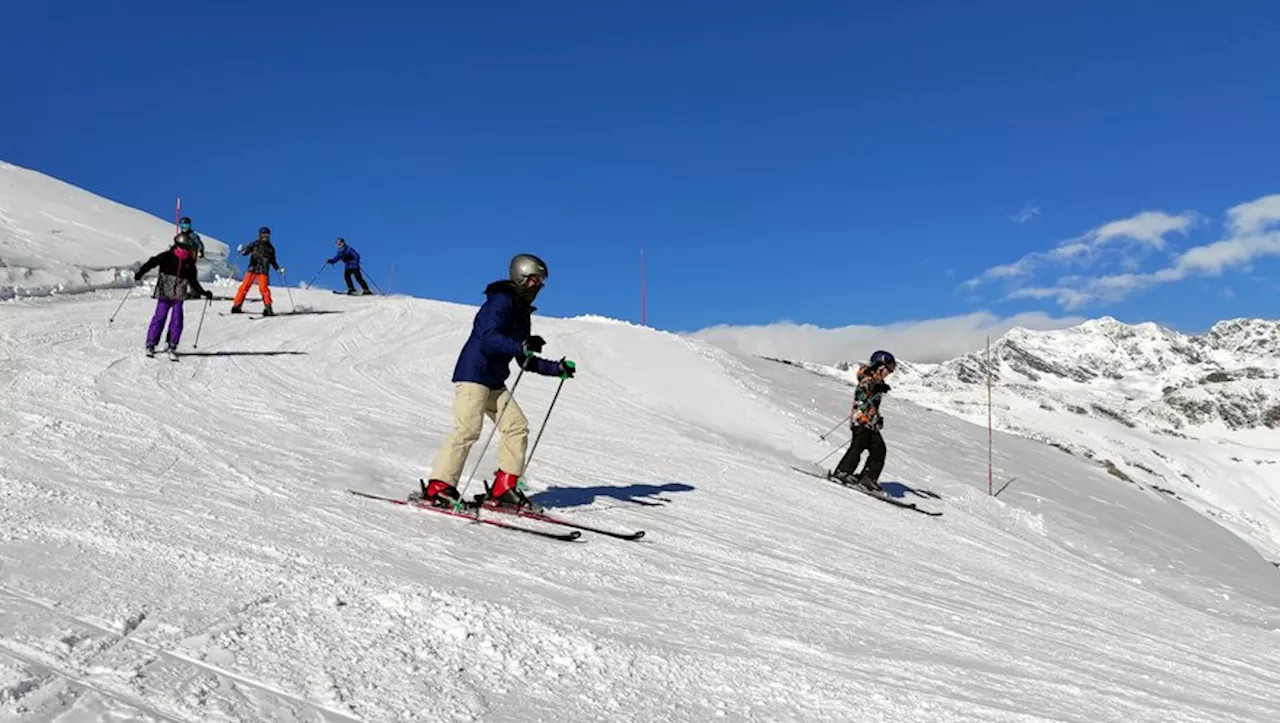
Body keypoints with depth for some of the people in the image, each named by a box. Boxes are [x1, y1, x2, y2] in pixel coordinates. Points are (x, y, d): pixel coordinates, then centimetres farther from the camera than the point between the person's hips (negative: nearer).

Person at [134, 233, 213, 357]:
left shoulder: (189, 263, 11)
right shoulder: (167, 256, 1)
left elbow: (193, 282, 19)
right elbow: (152, 262, -10)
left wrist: (204, 293, 14)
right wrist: (140, 273, -24)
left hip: (179, 296, 3)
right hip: (164, 294, -3)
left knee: (177, 320, -5)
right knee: (159, 317, -7)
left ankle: (172, 347, 4)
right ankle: (150, 345, 1)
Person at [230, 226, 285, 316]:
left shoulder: (271, 248, 15)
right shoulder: (255, 244, 9)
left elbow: (272, 262, 23)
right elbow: (245, 252, 1)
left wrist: (278, 269, 10)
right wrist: (241, 250, -20)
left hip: (263, 271, 0)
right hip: (252, 269, 0)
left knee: (263, 288, -18)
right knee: (244, 287, -7)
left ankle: (268, 309, -17)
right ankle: (236, 306, 0)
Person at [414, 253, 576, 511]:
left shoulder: (522, 313, 18)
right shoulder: (501, 301, -9)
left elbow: (527, 362, 20)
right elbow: (489, 338, -26)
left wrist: (557, 369, 10)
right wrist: (522, 345, -39)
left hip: (495, 382, 9)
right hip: (473, 374, -9)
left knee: (517, 426, 0)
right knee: (468, 429, -17)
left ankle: (504, 488, 4)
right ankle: (439, 487, -13)